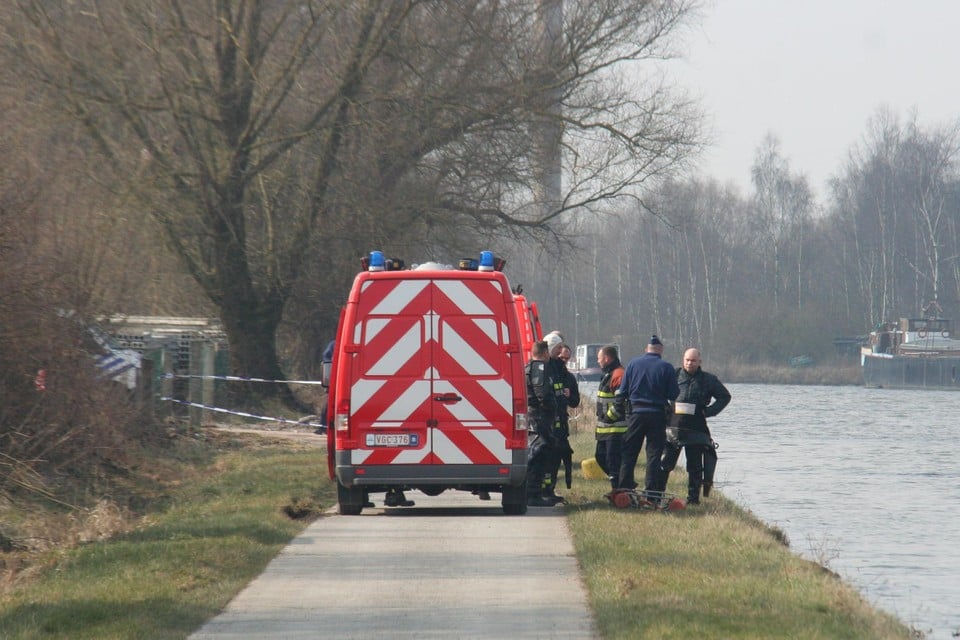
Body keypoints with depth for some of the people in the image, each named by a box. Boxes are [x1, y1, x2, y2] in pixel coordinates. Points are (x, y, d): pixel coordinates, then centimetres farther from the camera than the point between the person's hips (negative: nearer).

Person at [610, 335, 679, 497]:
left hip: (636, 413, 1)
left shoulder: (633, 364, 1)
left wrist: (619, 411, 11)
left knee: (628, 453, 8)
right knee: (654, 453, 3)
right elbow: (673, 394, -4)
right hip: (657, 415, -1)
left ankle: (624, 489, 5)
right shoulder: (666, 367, -5)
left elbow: (622, 391, 3)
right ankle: (652, 493, -1)